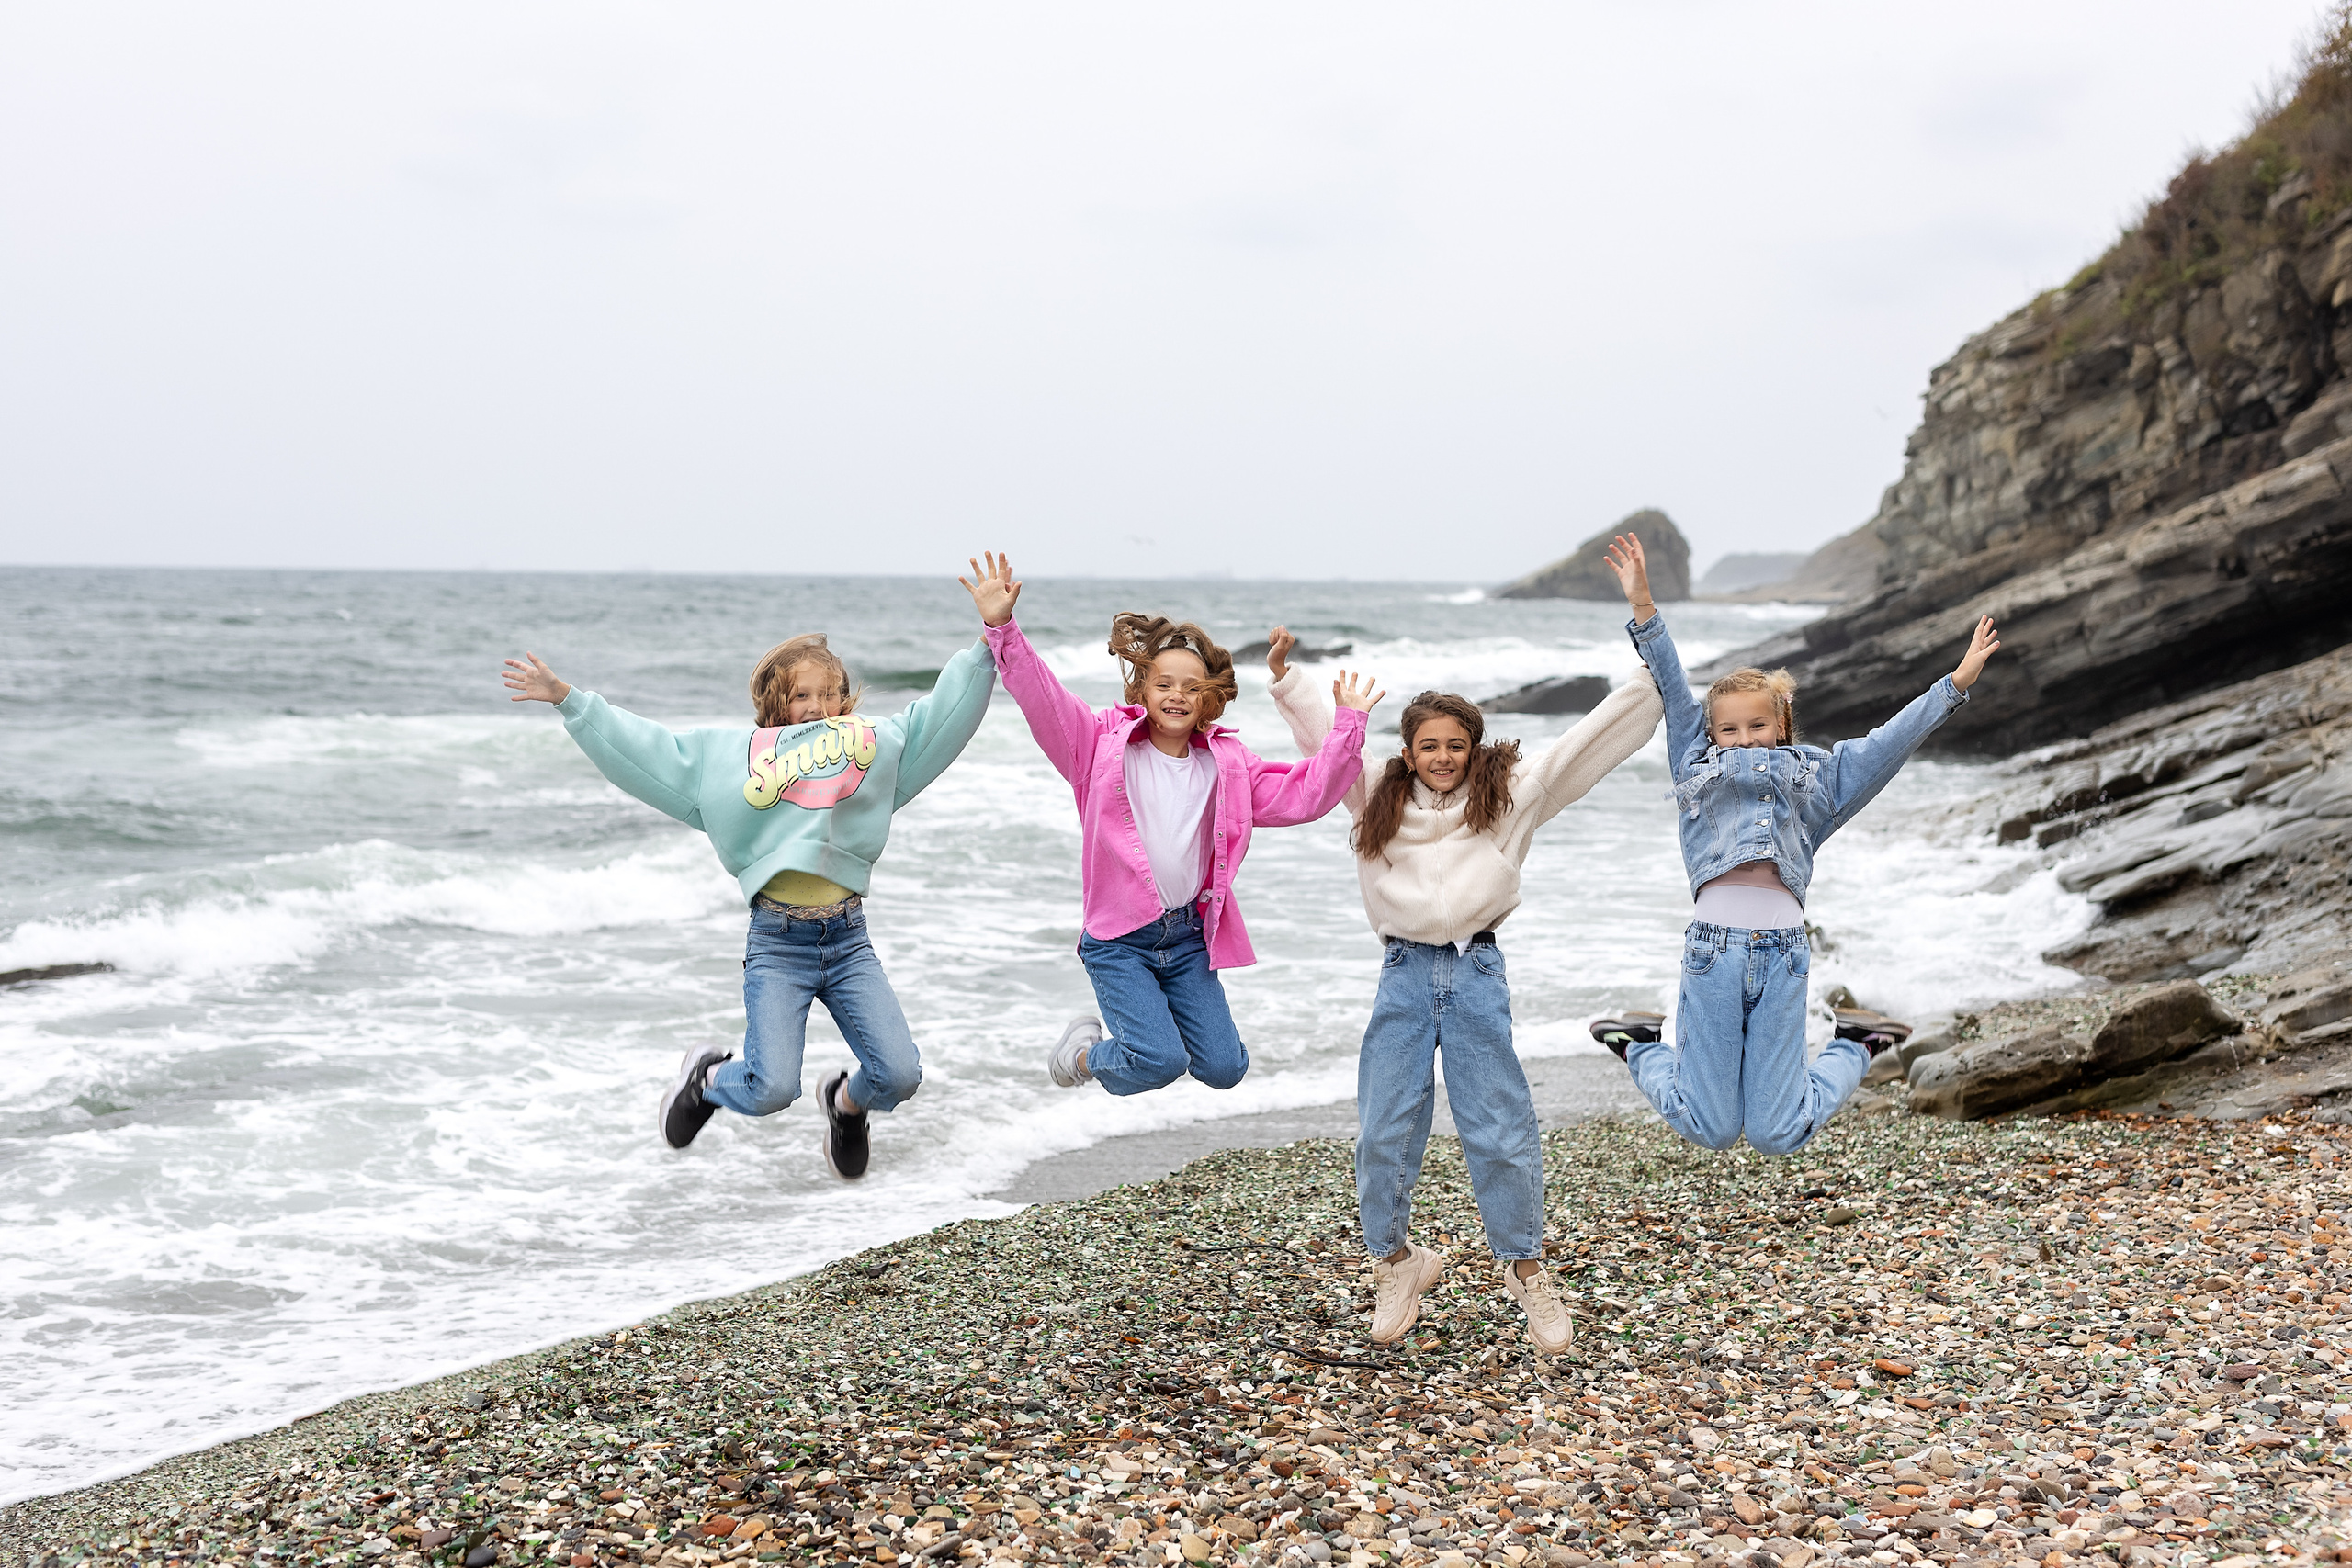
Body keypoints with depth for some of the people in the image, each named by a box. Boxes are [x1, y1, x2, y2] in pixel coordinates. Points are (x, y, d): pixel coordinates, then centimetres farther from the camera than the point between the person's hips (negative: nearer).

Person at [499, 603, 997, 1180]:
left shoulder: (877, 742, 13)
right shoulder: (727, 753, 10)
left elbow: (944, 709, 12)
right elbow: (642, 748, 13)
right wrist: (568, 699, 10)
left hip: (848, 941, 2)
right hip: (777, 942, -2)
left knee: (899, 1075, -9)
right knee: (771, 1090, -14)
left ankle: (846, 1102, 28)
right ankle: (708, 1075, 23)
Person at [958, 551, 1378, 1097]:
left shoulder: (1226, 764, 6)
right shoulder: (1105, 744, -3)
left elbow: (1303, 795, 2)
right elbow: (1042, 699, -13)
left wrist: (1348, 727, -5)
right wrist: (1003, 629, -25)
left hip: (1189, 934, 4)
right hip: (1119, 938, -4)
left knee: (1224, 1068, -1)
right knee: (1160, 1063, -19)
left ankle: (1143, 1026, 29)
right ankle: (1089, 1049, 15)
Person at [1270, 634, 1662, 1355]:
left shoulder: (1507, 800, 4)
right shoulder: (1381, 806, 9)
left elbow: (1582, 745, 3)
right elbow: (1326, 742, 13)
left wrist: (1650, 681, -1)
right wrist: (1285, 677, 8)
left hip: (1477, 974, -2)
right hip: (1405, 974, 2)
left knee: (1501, 1130, -1)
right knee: (1385, 1132, 3)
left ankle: (1526, 1269, 13)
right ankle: (1395, 1261, 21)